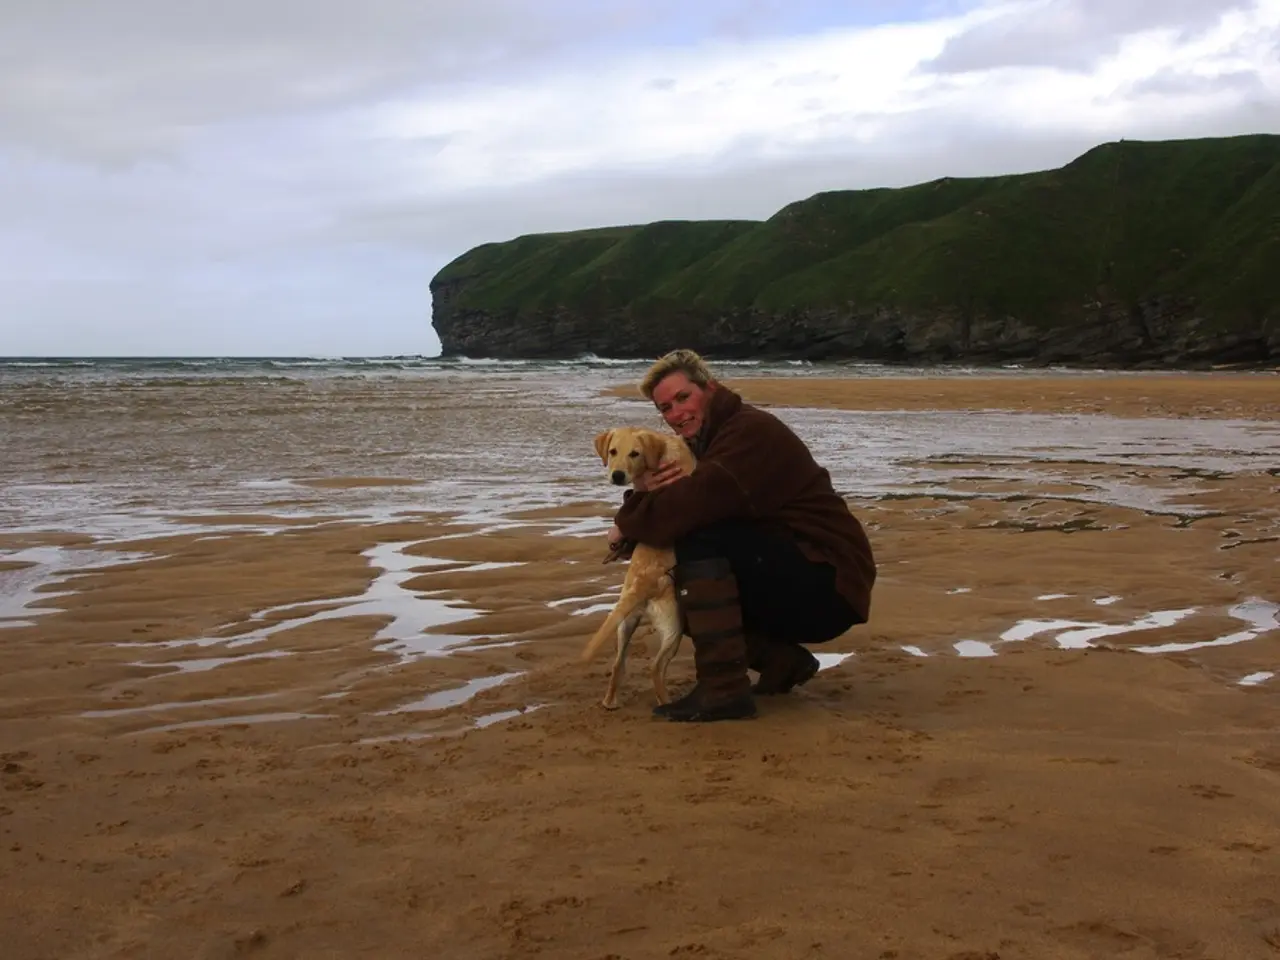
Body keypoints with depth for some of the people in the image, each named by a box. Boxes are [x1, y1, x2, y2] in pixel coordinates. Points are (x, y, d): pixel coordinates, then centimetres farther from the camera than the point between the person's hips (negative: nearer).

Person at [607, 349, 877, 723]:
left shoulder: (751, 430, -15)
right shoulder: (705, 444, 14)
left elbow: (694, 503, -30)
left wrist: (627, 525, -13)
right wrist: (647, 495, -16)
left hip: (828, 586, -10)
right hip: (789, 579, 10)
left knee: (699, 539, -25)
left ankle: (724, 688, -23)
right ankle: (782, 660, 8)